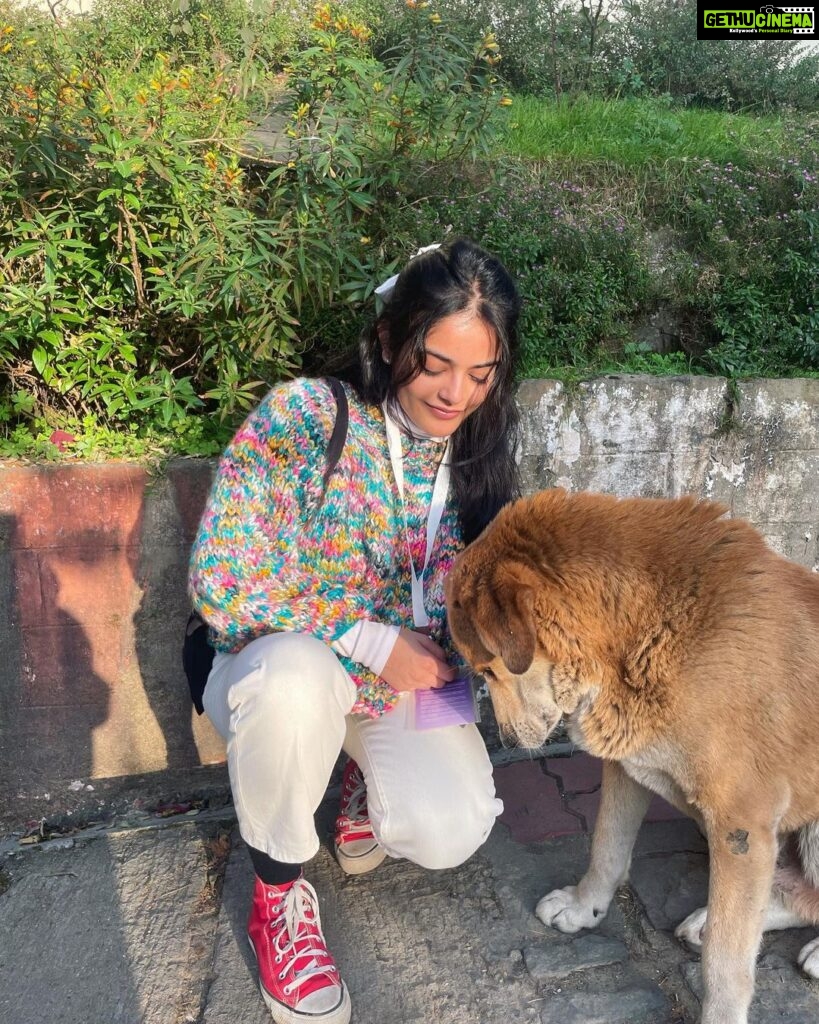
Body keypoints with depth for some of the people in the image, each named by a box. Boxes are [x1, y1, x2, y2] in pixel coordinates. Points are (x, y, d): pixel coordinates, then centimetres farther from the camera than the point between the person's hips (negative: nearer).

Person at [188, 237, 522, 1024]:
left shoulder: (477, 454, -3)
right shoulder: (303, 415, -19)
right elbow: (220, 578, -20)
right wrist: (370, 641, -22)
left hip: (410, 683, 3)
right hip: (279, 675, -2)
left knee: (448, 835, -22)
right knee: (295, 673, -38)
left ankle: (367, 782, 16)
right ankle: (277, 892, -7)